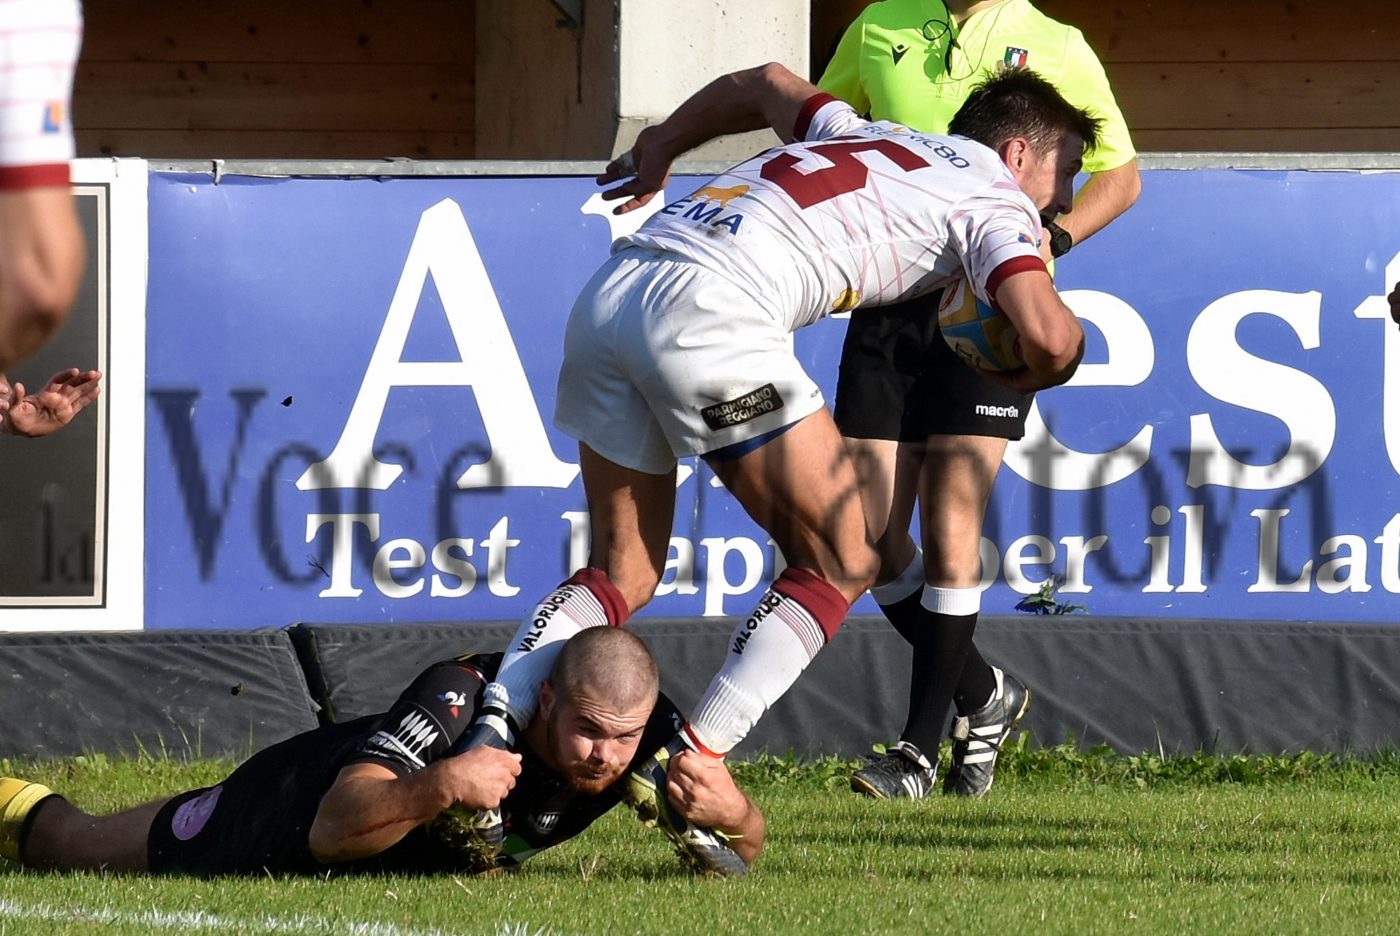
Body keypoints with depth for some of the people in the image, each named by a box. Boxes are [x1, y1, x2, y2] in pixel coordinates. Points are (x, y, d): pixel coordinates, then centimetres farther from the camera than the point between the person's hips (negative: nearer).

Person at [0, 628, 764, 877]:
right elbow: (333, 832, -48)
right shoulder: (462, 699, -45)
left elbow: (745, 847, -25)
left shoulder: (645, 727, -31)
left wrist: (727, 809, -49)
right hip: (307, 792, -5)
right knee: (80, 849, 18)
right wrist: (439, 788, -66)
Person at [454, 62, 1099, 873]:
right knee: (840, 563, 4)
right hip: (709, 311, -8)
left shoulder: (864, 135, 33)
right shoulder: (993, 196, 11)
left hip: (608, 296, 8)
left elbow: (764, 85, 51)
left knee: (623, 575, 17)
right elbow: (1050, 332, -4)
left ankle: (493, 731, -5)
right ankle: (692, 770, -7)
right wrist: (1034, 376, 18)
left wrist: (656, 152, 62)